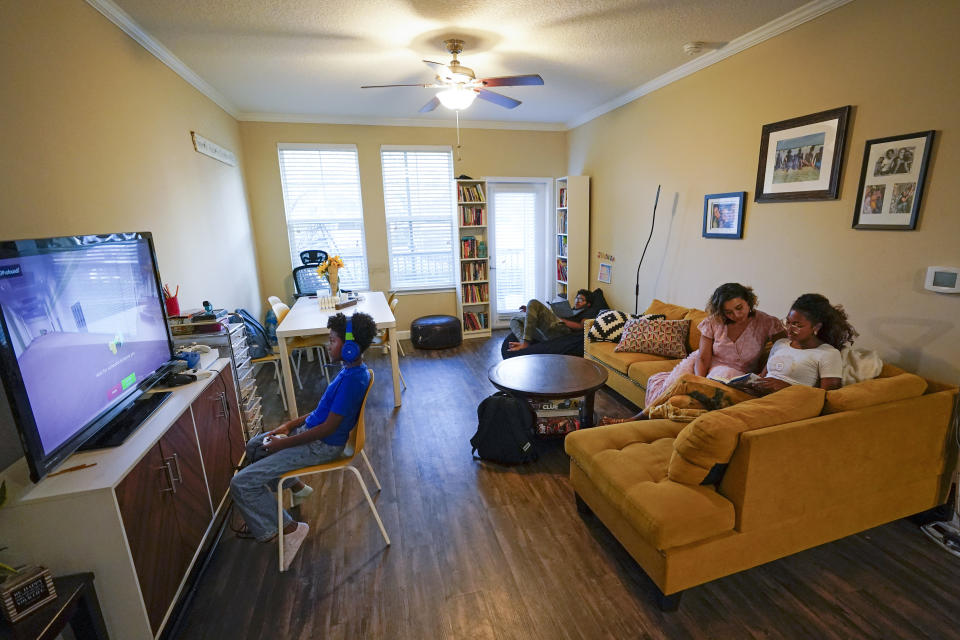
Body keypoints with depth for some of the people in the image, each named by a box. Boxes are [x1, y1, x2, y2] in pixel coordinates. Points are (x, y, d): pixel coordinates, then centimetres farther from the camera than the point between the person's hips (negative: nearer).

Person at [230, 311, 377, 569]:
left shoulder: (353, 379, -29)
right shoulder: (352, 369, 2)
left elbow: (328, 427, -26)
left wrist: (283, 443, -15)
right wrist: (291, 424, 8)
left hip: (321, 446, -10)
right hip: (310, 430, 10)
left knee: (241, 483, -10)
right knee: (254, 446, 27)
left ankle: (288, 528, 2)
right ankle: (297, 488, 33)